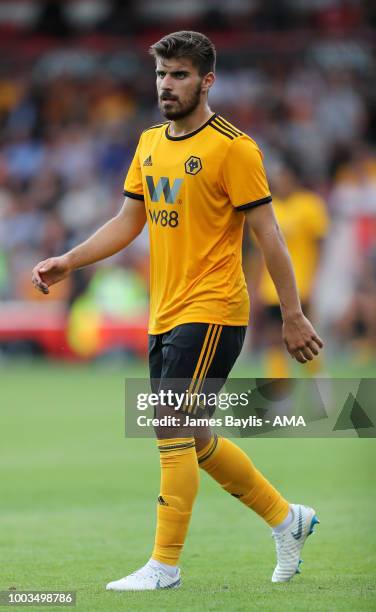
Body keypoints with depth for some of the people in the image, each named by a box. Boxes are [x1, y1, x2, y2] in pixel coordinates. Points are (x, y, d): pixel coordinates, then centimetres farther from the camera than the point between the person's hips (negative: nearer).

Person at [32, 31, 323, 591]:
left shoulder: (232, 147, -10)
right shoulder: (150, 144, 12)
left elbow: (268, 234, -10)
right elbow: (127, 222, 18)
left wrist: (292, 316, -10)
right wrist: (68, 262, 5)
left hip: (211, 312, -8)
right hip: (164, 315, 8)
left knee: (173, 430, -13)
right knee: (193, 440, 13)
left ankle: (164, 565, -6)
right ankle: (287, 518, 29)